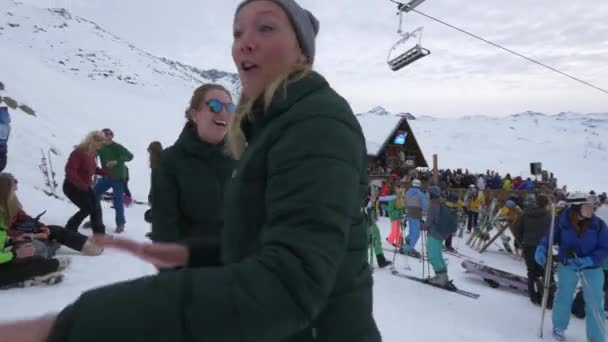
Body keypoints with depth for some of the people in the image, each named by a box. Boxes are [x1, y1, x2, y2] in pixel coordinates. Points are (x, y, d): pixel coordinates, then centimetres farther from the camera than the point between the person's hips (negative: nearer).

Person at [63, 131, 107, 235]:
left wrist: (106, 172, 5)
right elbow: (70, 170, -30)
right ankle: (69, 231, 7)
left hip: (85, 186, 9)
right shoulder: (79, 152, -24)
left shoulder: (92, 153, 3)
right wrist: (82, 185, -34)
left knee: (96, 208, 5)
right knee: (87, 209, -12)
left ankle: (99, 234, 14)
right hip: (72, 187, -9)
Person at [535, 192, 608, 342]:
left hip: (592, 268, 0)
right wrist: (541, 248, -24)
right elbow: (551, 236, -4)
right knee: (563, 297, 17)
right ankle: (559, 327, 41)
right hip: (567, 266, 0)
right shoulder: (563, 221, -15)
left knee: (595, 304, 4)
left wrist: (587, 261, -29)